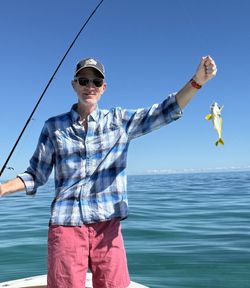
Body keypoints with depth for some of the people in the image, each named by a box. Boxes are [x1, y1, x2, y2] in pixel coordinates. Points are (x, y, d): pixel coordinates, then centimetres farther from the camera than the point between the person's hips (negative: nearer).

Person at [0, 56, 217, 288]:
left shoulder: (119, 120, 5)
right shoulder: (54, 126, 6)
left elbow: (165, 111, -6)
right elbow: (35, 175, 7)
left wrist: (198, 79, -18)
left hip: (107, 223, 1)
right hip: (65, 224, 0)